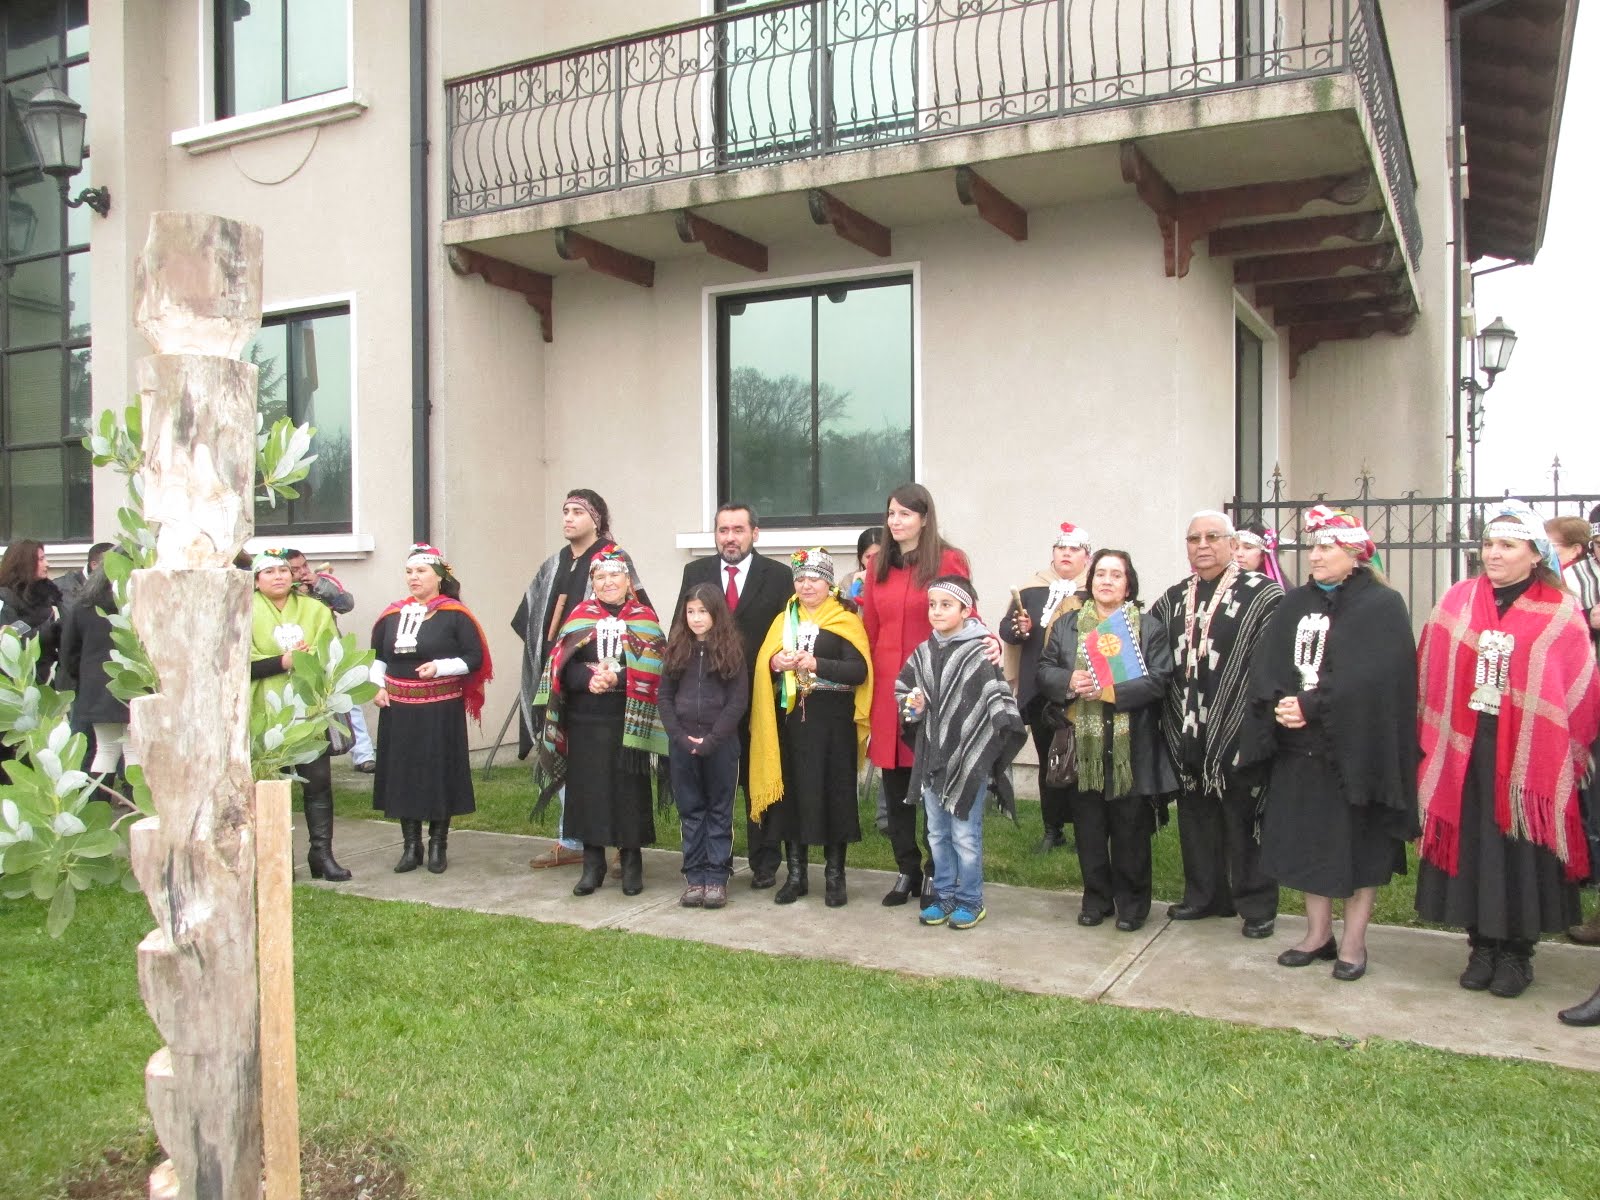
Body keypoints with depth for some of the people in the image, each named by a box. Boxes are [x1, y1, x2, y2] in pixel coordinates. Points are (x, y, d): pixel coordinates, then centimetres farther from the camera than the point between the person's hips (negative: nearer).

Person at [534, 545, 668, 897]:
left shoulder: (645, 619, 4)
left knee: (630, 792, 3)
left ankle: (632, 864, 17)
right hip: (585, 723, 2)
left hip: (628, 723, -2)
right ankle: (593, 864, 18)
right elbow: (563, 668, -2)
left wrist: (616, 678, -20)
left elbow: (652, 673, -7)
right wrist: (590, 678, -20)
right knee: (588, 790, 5)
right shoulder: (580, 617, 8)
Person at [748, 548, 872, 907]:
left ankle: (835, 876, 13)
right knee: (791, 793, 6)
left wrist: (816, 664, -21)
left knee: (832, 794, 0)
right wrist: (776, 663, -11)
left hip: (832, 722, -4)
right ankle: (795, 874, 18)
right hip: (790, 719, 4)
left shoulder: (846, 622, -1)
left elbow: (859, 671, -12)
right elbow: (761, 665, 11)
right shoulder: (783, 620, 15)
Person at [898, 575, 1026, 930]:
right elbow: (902, 690, 18)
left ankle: (970, 900, 18)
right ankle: (944, 895, 28)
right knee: (937, 833, 15)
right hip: (931, 756, 6)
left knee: (965, 835, 3)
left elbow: (1001, 706, -15)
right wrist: (913, 705, -4)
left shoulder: (981, 653, -12)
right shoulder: (923, 653, 7)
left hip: (968, 758, -6)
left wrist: (982, 754, -15)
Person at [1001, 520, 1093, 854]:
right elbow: (1005, 628, 10)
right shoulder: (1031, 590, 9)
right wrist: (1019, 629, -11)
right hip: (1039, 693, 3)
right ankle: (1053, 829, 21)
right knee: (1048, 760, 11)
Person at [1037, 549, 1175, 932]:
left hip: (1130, 749, -2)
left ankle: (1132, 902, 20)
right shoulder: (1067, 625, 10)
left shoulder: (1149, 628, 1)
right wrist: (1068, 683, -14)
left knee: (1130, 829, 5)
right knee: (1089, 828, 9)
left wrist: (1110, 691, -19)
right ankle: (1097, 898, 24)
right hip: (1083, 747, 2)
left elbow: (1157, 681, -8)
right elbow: (1045, 670, 7)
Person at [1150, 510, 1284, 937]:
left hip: (1237, 730, -5)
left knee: (1243, 817, 2)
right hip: (1187, 731, 5)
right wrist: (1170, 719, 6)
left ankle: (1257, 905, 15)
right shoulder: (1172, 599, 12)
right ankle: (1204, 894, 27)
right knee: (1195, 814, 13)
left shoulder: (1262, 594, -6)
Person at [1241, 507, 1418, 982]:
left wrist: (1311, 707, -21)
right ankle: (1318, 933, 23)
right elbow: (1266, 666, 2)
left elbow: (1372, 676, -18)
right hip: (1300, 748, 5)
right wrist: (1279, 704, -16)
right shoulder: (1295, 605, 11)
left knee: (1360, 844, 4)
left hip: (1356, 744, -5)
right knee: (1308, 840, 10)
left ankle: (1354, 941, 16)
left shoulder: (1383, 607, -5)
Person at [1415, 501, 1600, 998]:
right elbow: (1431, 676, 6)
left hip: (1528, 755, -2)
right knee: (1471, 846, 7)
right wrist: (1434, 741, 0)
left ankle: (1516, 952, 19)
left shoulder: (1560, 613, -2)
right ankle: (1482, 947, 21)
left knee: (1522, 852, 4)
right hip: (1465, 752, 2)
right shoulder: (1457, 602, 4)